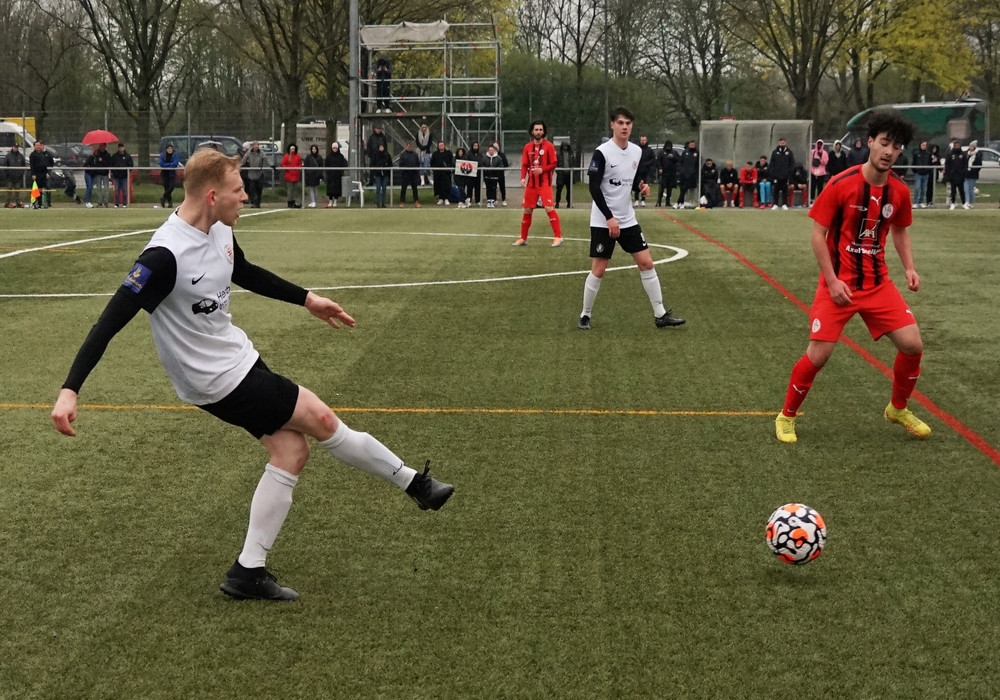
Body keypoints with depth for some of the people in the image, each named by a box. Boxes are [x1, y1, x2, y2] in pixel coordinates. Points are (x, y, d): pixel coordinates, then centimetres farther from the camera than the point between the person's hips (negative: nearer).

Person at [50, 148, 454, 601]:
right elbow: (111, 320, -28)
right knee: (322, 421, -3)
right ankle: (413, 483, 16)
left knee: (290, 450, 7)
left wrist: (306, 299, 25)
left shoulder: (219, 231, -2)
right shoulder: (165, 255, -29)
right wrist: (69, 390, -32)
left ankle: (249, 571, 12)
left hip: (236, 359, 9)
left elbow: (245, 273, 21)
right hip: (218, 380, -9)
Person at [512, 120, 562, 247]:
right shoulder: (527, 147, 8)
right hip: (531, 183, 5)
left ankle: (558, 237, -11)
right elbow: (524, 165, 9)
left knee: (549, 208, -16)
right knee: (526, 209, 8)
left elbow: (553, 164, -5)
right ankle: (523, 238, 20)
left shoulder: (549, 146, -4)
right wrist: (523, 178, -6)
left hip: (544, 183, -5)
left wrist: (542, 169, -21)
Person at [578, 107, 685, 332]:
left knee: (646, 263, 3)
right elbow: (594, 188, -17)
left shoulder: (636, 151, 4)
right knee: (598, 270, -3)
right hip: (603, 221, -6)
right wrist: (609, 217, -22)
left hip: (628, 220, 6)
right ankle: (585, 315, 13)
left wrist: (641, 185, -5)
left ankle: (660, 315, 8)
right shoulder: (602, 152, -15)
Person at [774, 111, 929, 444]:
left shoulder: (899, 191, -1)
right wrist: (832, 281, -15)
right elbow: (818, 235, -10)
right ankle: (787, 416, 14)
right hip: (838, 284, -4)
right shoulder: (841, 184, -16)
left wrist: (909, 268, 1)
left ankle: (898, 408, 22)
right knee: (818, 355, -9)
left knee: (912, 344, -4)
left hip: (878, 284, 4)